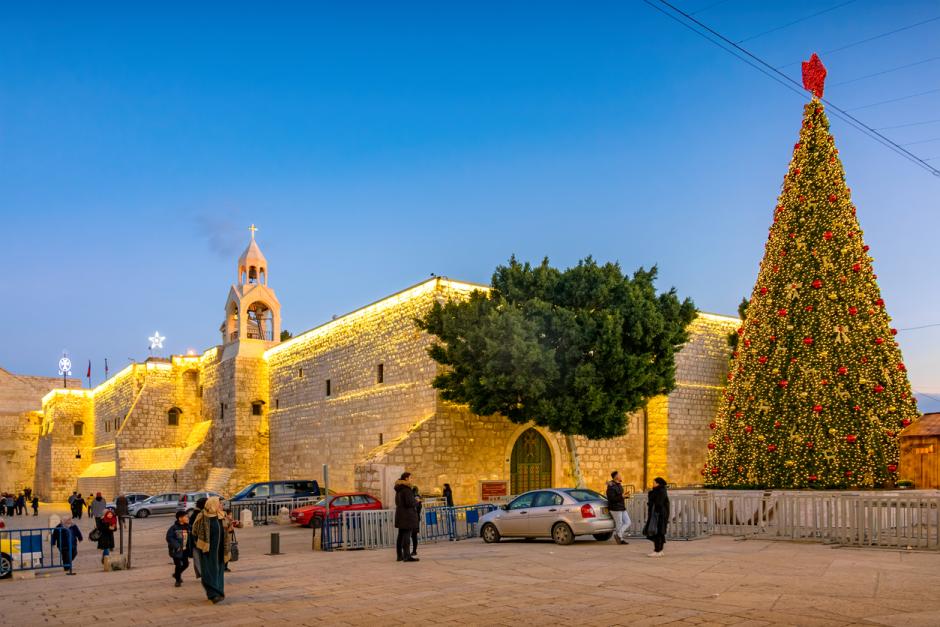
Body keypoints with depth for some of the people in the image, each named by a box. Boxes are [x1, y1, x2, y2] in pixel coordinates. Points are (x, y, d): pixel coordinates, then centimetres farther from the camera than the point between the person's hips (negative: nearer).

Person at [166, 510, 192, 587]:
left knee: (186, 564, 10)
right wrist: (176, 546, -22)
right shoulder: (174, 528, -16)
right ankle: (178, 580, 20)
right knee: (178, 565, -1)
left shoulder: (187, 527, 2)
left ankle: (177, 574, 38)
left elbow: (189, 538, 11)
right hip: (177, 550, -6)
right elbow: (169, 538, -17)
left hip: (185, 550, 6)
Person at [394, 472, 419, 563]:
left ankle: (400, 556, 15)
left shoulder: (398, 489, 14)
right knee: (406, 535, -10)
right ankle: (407, 556, -12)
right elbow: (410, 502, -22)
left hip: (399, 514, 10)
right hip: (407, 514, -10)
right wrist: (417, 502, -1)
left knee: (401, 535, 11)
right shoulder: (407, 489, -15)